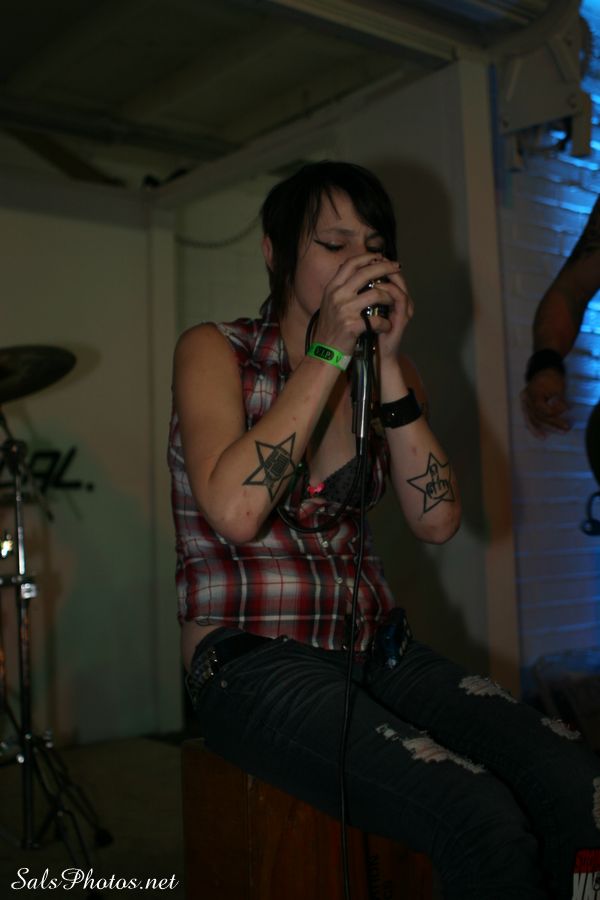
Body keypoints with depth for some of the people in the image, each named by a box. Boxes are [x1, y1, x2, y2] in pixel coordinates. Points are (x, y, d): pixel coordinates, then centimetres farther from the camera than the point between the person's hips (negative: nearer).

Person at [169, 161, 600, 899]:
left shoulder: (386, 370, 9)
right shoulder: (216, 351, -4)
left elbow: (436, 521, -5)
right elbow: (235, 513, -22)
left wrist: (387, 365, -12)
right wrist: (329, 351, -18)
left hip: (374, 647, 5)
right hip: (252, 660, -5)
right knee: (482, 820, -27)